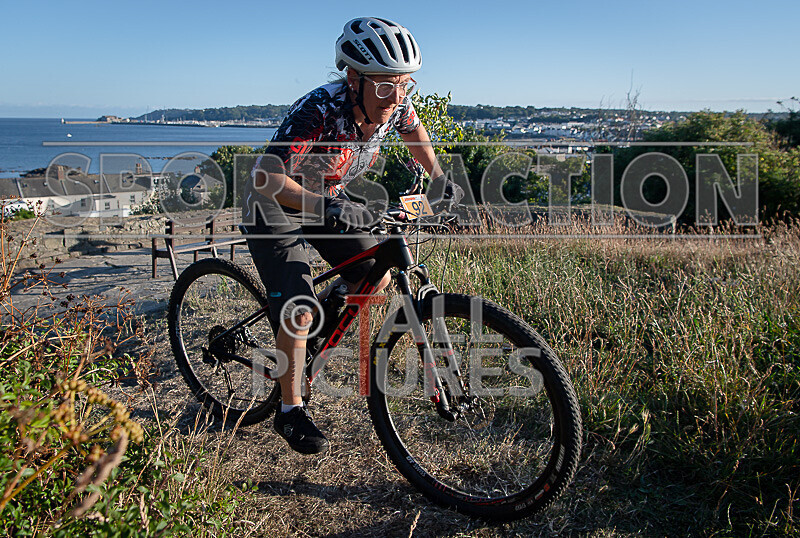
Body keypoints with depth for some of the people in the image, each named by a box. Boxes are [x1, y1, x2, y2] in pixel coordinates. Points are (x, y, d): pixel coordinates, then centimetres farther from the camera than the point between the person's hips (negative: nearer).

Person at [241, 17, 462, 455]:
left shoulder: (394, 105, -17)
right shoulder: (318, 110, -35)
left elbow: (412, 130, 8)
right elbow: (268, 178, -41)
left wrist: (439, 178, 5)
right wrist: (328, 206, -54)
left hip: (326, 197, 6)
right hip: (274, 205, -6)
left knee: (376, 278, -2)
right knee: (298, 310, -13)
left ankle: (319, 310, 26)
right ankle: (290, 412, 5)